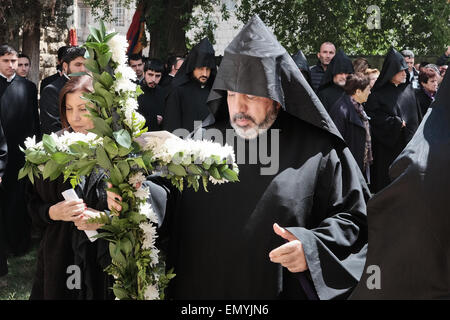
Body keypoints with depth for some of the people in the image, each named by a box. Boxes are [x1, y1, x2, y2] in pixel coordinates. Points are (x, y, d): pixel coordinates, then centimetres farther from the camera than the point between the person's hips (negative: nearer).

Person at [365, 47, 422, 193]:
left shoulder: (408, 89, 8)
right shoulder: (379, 92, -7)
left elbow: (416, 115, 15)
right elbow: (372, 115, -13)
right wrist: (395, 122, -14)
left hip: (408, 141, 4)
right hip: (388, 143, -4)